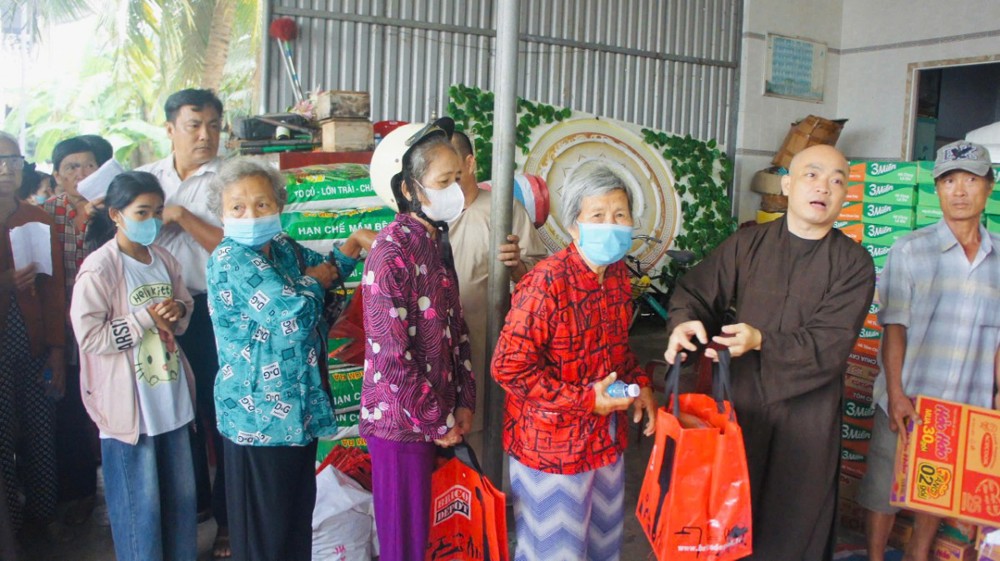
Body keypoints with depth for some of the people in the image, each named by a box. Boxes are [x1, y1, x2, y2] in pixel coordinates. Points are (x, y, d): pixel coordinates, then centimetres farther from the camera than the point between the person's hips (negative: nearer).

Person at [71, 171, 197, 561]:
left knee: (182, 495, 17)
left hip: (172, 397, 6)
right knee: (140, 504, 5)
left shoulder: (164, 260, 5)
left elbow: (186, 306, 18)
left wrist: (177, 312, -4)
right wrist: (146, 319, -18)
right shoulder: (98, 269, -14)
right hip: (128, 406, -6)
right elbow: (89, 337, -18)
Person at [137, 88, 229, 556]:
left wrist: (181, 216, -17)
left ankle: (228, 517, 17)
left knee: (220, 412, 3)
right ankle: (194, 499, 35)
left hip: (213, 311, -4)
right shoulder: (146, 178, 9)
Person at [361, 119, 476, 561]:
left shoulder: (436, 241, 7)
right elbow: (392, 356, -22)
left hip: (439, 417, 8)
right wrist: (438, 422, -12)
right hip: (402, 421, -8)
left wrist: (464, 403, 6)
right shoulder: (392, 251, -20)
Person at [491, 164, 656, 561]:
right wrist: (585, 400, -22)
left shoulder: (617, 274, 2)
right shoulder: (547, 282, -23)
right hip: (552, 444, -7)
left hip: (606, 436, 7)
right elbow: (509, 367, -24)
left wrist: (639, 383, 1)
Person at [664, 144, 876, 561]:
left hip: (808, 416, -1)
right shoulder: (748, 244, 2)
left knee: (795, 525, 10)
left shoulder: (854, 264, -4)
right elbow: (695, 292, 2)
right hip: (743, 404, 1)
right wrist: (685, 322, -20)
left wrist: (762, 342, -26)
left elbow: (831, 342, -14)